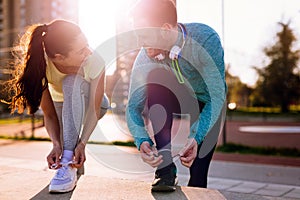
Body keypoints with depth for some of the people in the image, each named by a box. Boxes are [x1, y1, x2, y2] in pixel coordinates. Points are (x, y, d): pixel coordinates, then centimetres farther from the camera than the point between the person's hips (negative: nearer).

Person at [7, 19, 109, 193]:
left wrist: (82, 144, -40)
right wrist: (56, 144, -40)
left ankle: (70, 162, -37)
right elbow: (49, 115, -24)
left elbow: (94, 110, -28)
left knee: (73, 82, -34)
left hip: (87, 105, -2)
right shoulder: (41, 66, -29)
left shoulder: (94, 62, -33)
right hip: (61, 107, 2)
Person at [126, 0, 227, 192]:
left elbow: (216, 96, -33)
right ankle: (166, 168, -28)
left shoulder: (206, 39, -33)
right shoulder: (145, 58, -25)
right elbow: (133, 107, -21)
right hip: (175, 101, 2)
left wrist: (196, 138, -45)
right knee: (155, 77, -32)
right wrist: (142, 140, -40)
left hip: (207, 104, -2)